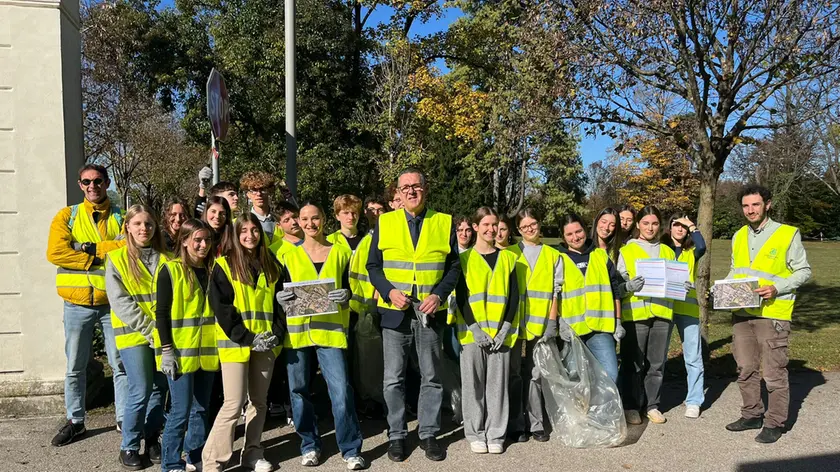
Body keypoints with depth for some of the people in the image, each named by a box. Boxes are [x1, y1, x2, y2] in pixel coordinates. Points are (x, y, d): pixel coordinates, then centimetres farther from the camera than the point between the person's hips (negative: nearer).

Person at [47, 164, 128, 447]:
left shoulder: (121, 217, 4)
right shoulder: (67, 216, 4)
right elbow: (55, 253, -11)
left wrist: (90, 248, -15)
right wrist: (104, 255, -13)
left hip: (113, 301, 0)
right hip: (78, 303, 1)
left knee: (121, 364, 6)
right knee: (75, 367, 10)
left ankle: (124, 418, 18)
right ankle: (75, 421, 24)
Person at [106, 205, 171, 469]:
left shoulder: (165, 259, 9)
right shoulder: (117, 259, -2)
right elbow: (120, 302, -9)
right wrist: (149, 330, -16)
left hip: (163, 335, 4)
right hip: (133, 334, -4)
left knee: (160, 389, 8)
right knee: (140, 391, -8)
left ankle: (152, 442, 23)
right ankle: (129, 447, 9)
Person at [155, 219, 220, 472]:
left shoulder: (213, 270, 10)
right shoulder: (171, 270, -7)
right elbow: (161, 313, -9)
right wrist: (166, 349, -14)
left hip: (207, 351, 5)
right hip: (180, 352, -5)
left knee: (201, 408, 12)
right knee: (181, 410, -4)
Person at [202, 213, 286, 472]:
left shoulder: (272, 266, 12)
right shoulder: (224, 265, -3)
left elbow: (280, 303, 13)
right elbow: (221, 308, -9)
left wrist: (277, 334, -3)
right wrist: (247, 338, -16)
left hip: (266, 344, 5)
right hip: (235, 344, -5)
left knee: (259, 400, 10)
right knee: (235, 402, -8)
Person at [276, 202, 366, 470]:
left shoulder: (340, 253, 9)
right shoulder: (289, 256, 10)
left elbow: (350, 289, 10)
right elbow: (281, 290, 12)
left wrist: (346, 296, -13)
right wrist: (280, 297, -11)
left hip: (330, 330, -2)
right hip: (297, 331, 2)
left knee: (341, 391, -8)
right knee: (299, 391, 7)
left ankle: (351, 450, 3)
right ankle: (309, 445, 24)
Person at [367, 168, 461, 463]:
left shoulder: (444, 223, 4)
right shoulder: (384, 223, 4)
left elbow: (454, 267, 5)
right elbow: (373, 266, 5)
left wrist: (439, 295, -10)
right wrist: (389, 292, -11)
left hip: (430, 312, 0)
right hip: (395, 312, 0)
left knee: (431, 377, 8)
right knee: (393, 379, 5)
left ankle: (428, 434, 22)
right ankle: (396, 435, 18)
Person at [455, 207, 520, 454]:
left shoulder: (508, 258, 10)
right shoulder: (464, 259, 4)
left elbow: (514, 296, 6)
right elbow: (461, 297, -1)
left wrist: (505, 329, -6)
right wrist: (474, 328, -12)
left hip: (501, 332, 1)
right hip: (472, 332, -1)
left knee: (498, 383, 3)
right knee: (473, 383, 2)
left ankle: (496, 434, 13)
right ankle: (475, 433, 13)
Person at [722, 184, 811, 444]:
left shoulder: (788, 234, -6)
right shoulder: (739, 236, 11)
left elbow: (803, 271, -4)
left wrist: (776, 288, -18)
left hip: (772, 314, -6)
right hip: (742, 313, 6)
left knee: (774, 372, 0)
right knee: (745, 369, 13)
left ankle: (775, 423, 12)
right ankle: (752, 415, 27)